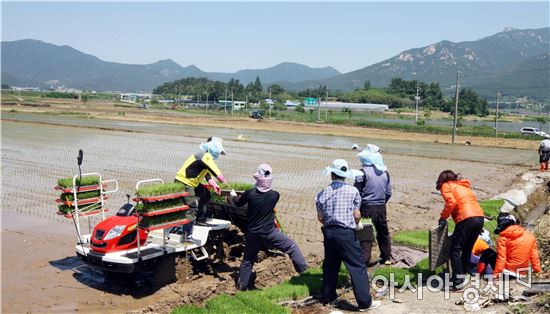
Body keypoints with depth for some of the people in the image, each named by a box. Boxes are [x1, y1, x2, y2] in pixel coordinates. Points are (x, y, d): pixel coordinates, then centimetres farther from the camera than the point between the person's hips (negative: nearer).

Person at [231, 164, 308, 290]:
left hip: (252, 234, 3)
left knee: (248, 260, 18)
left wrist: (233, 195, 31)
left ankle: (241, 286, 27)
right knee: (292, 247, 12)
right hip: (270, 233, -2)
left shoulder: (249, 194, -11)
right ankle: (303, 269, 11)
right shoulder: (275, 195, -11)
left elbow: (238, 203, 9)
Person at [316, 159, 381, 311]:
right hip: (346, 233, -5)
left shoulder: (322, 193, 4)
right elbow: (357, 215, -4)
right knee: (358, 266, 1)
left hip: (329, 232, 5)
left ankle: (328, 297, 29)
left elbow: (320, 218, 5)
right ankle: (365, 302, 3)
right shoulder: (352, 190, -5)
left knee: (330, 265, 19)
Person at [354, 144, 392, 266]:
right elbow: (388, 192, 10)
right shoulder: (385, 172, 5)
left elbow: (357, 192, -10)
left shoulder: (363, 172, -13)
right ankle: (387, 257, 30)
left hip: (367, 207, -6)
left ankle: (364, 260, -1)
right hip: (381, 207, 6)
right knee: (383, 232, 18)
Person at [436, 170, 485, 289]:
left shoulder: (446, 185, 8)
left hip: (467, 219, -7)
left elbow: (451, 202, -9)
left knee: (455, 250, 0)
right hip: (480, 217, 8)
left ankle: (458, 282, -4)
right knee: (467, 250, 18)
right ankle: (461, 276, 25)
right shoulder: (464, 185, 29)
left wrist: (443, 217, 4)